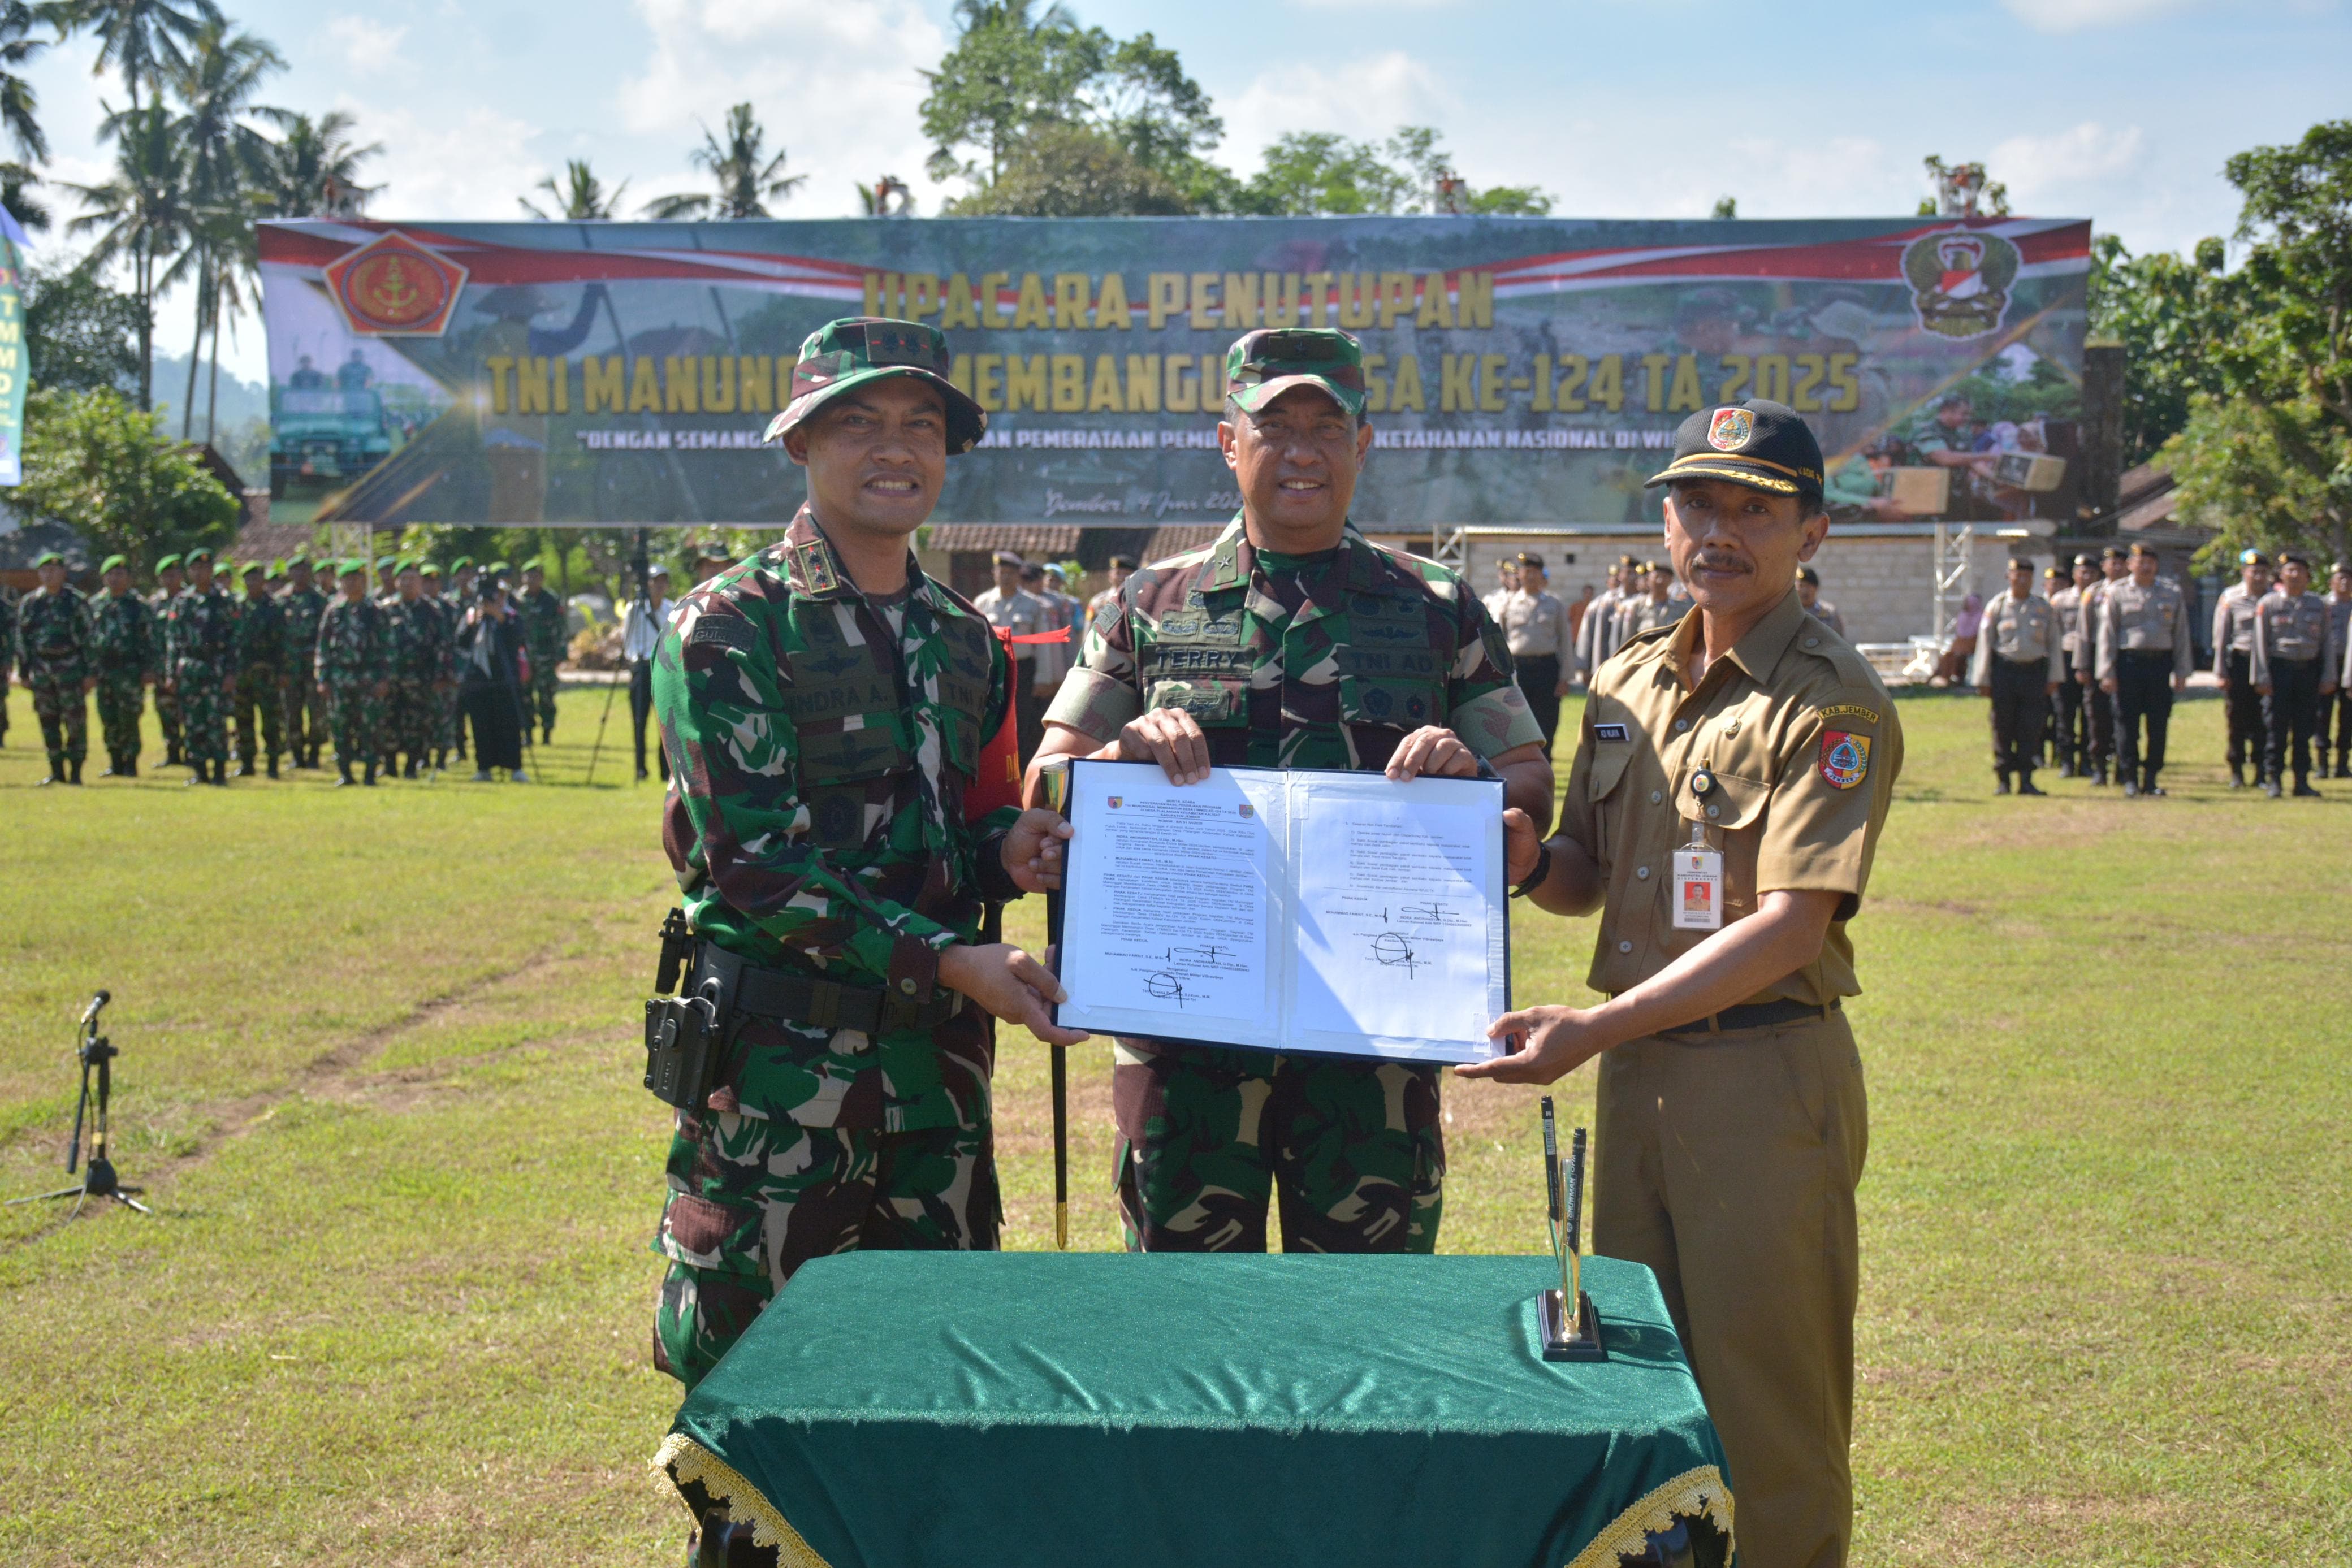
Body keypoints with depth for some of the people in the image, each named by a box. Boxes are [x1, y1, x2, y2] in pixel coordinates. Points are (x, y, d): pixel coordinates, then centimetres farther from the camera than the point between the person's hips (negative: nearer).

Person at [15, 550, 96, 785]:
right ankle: (56, 771, 12)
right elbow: (22, 640, 13)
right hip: (41, 667, 4)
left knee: (75, 721, -5)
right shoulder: (29, 603, 9)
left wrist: (91, 672, -6)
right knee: (48, 722, 5)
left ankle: (76, 772, 0)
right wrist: (24, 674, 10)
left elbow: (90, 638, -2)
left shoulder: (76, 602, -1)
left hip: (70, 668, -4)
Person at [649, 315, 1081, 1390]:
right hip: (779, 1049, -6)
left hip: (940, 1048, 6)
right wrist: (948, 961, -22)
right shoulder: (731, 626, -8)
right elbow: (752, 857, -15)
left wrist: (1006, 849, -2)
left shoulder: (960, 637, 13)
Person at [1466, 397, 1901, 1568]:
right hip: (1636, 1072, 7)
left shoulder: (1833, 704, -11)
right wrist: (1529, 864, -6)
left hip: (1767, 1077, -7)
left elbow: (1790, 926, -19)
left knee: (1766, 1414, 1)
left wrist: (1593, 1029, -24)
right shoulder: (1629, 683, 12)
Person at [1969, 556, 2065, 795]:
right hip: (2004, 670, -1)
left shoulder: (2045, 608, 8)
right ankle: (2002, 780, 9)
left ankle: (2026, 780, 3)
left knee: (2031, 728, -1)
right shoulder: (1997, 606, 3)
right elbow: (1984, 645, 3)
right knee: (2003, 728, 1)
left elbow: (2055, 644, 10)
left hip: (2035, 671, 1)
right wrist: (1982, 680, -1)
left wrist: (2054, 678, 4)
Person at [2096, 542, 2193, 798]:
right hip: (2129, 662, -2)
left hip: (2161, 663, 2)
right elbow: (2107, 634, 0)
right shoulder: (2117, 593, 3)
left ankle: (2151, 778, 12)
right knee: (2127, 723, 0)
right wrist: (2107, 672, -6)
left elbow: (2181, 635, 11)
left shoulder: (2172, 594, 10)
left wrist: (2181, 673, 6)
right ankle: (2130, 779, 8)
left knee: (2159, 724, 2)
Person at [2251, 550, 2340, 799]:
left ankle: (2302, 781, 10)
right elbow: (2260, 642, -2)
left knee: (2305, 730, 5)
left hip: (2309, 669, 3)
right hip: (2280, 669, -2)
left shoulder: (2319, 605, 8)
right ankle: (2273, 780, 4)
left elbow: (2328, 642, 9)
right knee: (2277, 729, -2)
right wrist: (2262, 677, -8)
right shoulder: (2268, 604, 0)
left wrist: (2329, 678, 3)